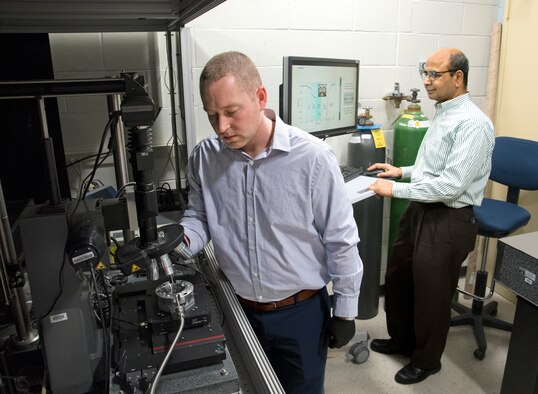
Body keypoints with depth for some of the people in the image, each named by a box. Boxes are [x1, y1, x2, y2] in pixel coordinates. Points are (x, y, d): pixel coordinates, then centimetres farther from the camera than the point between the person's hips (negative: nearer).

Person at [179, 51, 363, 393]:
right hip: (237, 310, 4)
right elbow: (199, 217, 6)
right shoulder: (205, 157, -9)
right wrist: (181, 239, -17)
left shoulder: (312, 157, -20)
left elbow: (341, 241, -12)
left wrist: (345, 311, -5)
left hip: (301, 312, -3)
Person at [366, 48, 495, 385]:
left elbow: (451, 185, -25)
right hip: (420, 211, 9)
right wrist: (403, 171, 12)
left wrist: (396, 190, -22)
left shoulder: (473, 124, -20)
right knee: (397, 278, 20)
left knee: (431, 294, 9)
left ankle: (426, 360, 36)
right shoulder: (442, 114, 10)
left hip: (448, 221, -9)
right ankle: (402, 340, 45)